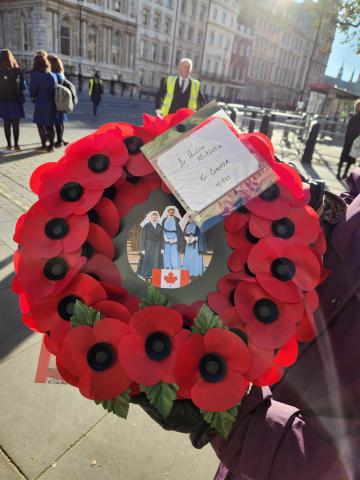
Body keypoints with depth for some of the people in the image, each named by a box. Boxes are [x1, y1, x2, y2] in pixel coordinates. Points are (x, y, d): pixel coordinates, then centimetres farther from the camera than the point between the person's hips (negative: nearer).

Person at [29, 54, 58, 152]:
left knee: (40, 124, 5)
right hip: (52, 103, 5)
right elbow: (55, 89, 6)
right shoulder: (53, 75, 6)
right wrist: (50, 97, 13)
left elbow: (32, 90, -4)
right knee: (50, 125, 10)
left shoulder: (35, 75, -9)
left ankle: (44, 145, 2)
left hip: (41, 103, -5)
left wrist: (34, 97, 15)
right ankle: (51, 146, 12)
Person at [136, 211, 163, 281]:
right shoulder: (146, 226, -2)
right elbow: (142, 238, -5)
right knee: (147, 262, -6)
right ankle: (147, 277, -1)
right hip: (148, 247, -3)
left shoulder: (160, 227, 9)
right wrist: (143, 249, -12)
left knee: (156, 263, -1)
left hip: (157, 248, 3)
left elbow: (162, 238, 8)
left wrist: (162, 248, 0)